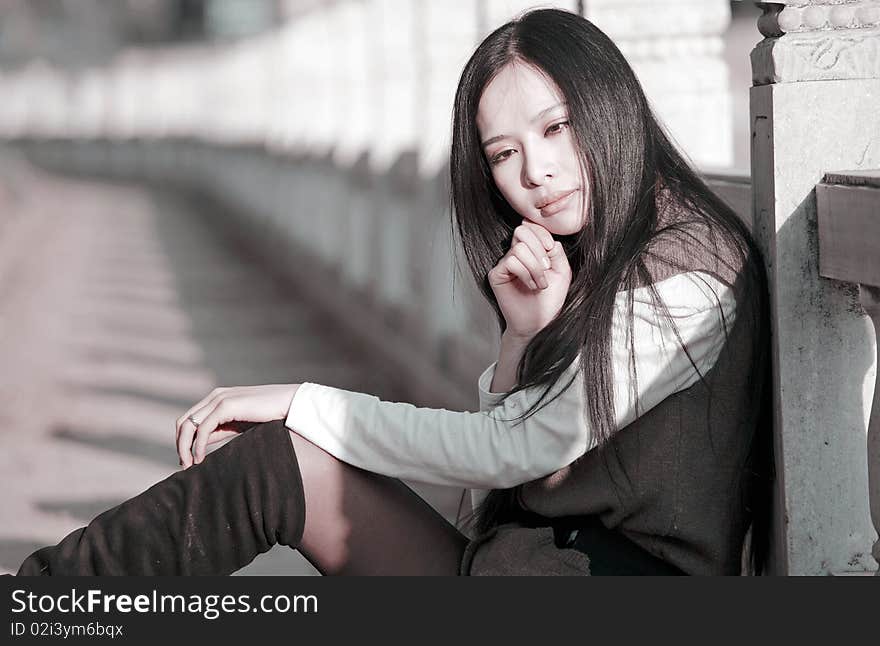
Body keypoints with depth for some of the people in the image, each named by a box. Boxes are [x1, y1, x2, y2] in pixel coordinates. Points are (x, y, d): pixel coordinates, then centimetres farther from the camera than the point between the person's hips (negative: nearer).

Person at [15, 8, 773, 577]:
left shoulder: (686, 276, -15)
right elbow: (509, 449, 10)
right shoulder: (593, 262, 14)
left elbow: (508, 452, -16)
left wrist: (303, 402, -9)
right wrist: (526, 334, -10)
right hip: (524, 555, 8)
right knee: (278, 459, -7)